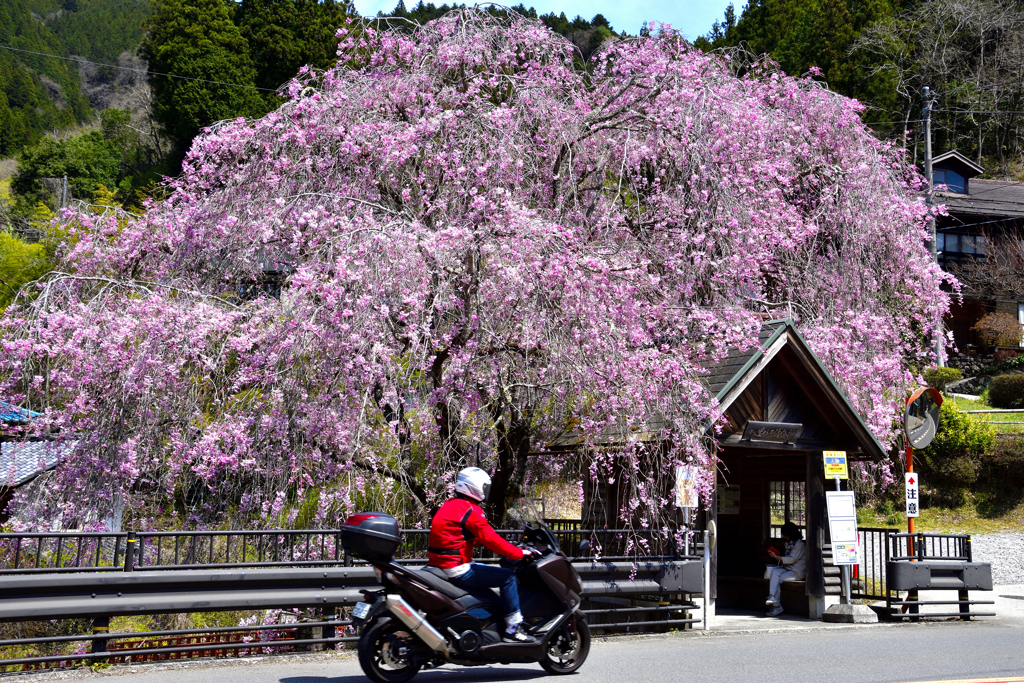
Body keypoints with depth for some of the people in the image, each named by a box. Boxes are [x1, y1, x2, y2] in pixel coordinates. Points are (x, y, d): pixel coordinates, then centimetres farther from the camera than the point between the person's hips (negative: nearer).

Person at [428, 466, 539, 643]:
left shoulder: (450, 506, 16)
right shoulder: (471, 510, -14)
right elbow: (489, 538, -19)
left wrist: (508, 548, 16)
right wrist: (519, 553, -11)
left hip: (440, 564, 11)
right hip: (457, 570, -11)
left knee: (486, 569, 30)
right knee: (508, 577, -8)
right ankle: (512, 630, -7)